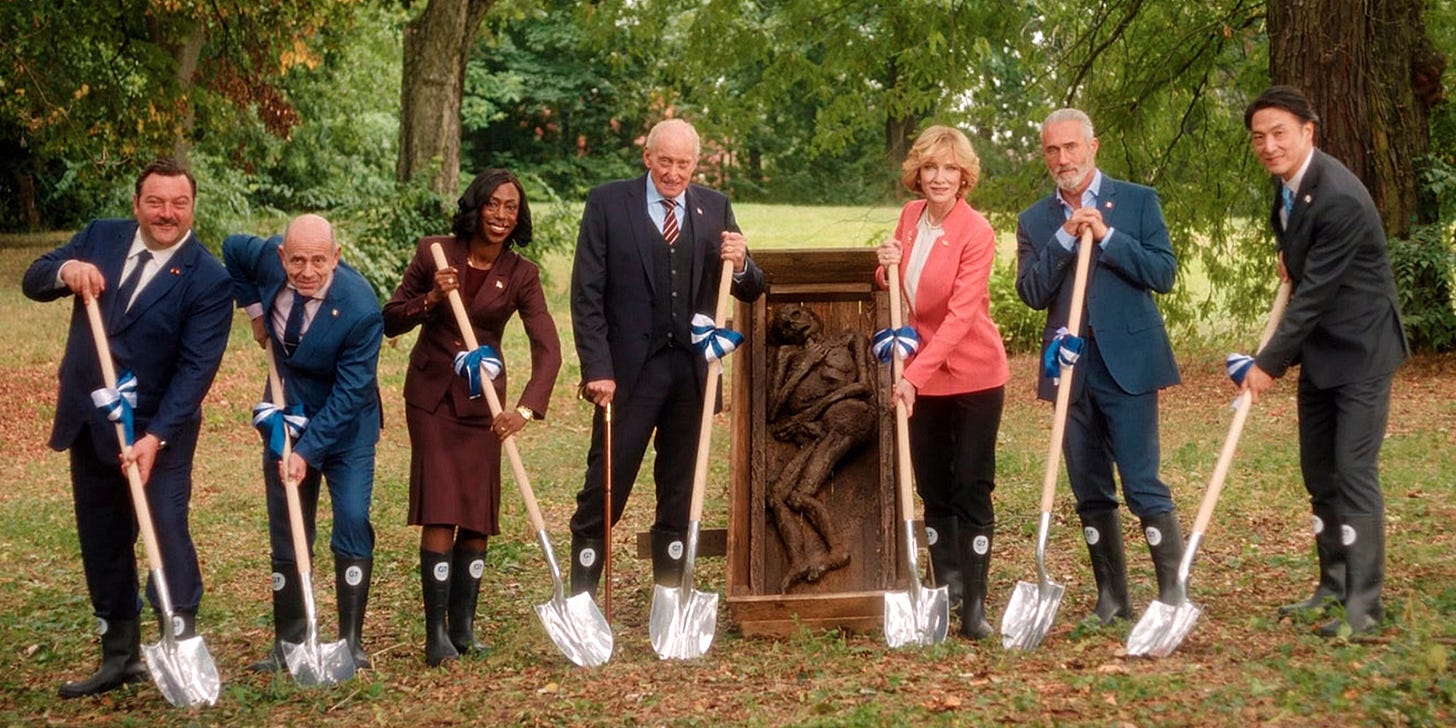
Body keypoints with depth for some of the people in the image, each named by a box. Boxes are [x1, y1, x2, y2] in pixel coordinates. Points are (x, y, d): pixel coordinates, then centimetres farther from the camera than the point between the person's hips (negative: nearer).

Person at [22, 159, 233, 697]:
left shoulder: (207, 279, -13)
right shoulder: (100, 237, 2)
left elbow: (196, 368, -18)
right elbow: (32, 281, 3)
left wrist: (155, 438, -27)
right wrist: (65, 270, -21)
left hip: (159, 430, -5)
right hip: (88, 423, 6)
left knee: (166, 530, -13)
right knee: (102, 542, 12)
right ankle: (120, 657, 24)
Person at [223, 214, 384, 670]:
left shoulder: (360, 309, -30)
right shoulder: (268, 257, -18)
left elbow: (347, 395, -27)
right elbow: (231, 249, 8)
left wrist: (308, 452, -30)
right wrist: (255, 309, 2)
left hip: (345, 424, -4)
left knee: (352, 521, -15)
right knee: (285, 532, 7)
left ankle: (351, 641, -5)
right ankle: (288, 643, 16)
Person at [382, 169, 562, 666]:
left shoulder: (520, 275, -6)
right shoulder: (435, 253, -7)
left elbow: (547, 347, -18)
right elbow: (390, 321, -1)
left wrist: (526, 408, -33)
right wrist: (430, 299, -20)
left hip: (483, 400, 2)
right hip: (431, 393, -2)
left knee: (478, 517, 4)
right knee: (440, 513, -10)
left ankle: (464, 627, 17)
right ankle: (436, 634, -8)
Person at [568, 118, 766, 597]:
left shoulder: (714, 208, 9)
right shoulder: (608, 204, -1)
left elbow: (751, 291, 10)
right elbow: (587, 293, -5)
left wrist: (740, 266, -13)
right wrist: (597, 369, -12)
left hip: (693, 372, 4)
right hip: (630, 369, -3)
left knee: (679, 493, 11)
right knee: (605, 488, -2)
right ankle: (580, 597, 6)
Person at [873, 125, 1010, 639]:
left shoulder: (976, 231, -16)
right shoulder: (910, 216, 4)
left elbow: (960, 315, -23)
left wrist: (915, 374, -29)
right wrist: (887, 267, -6)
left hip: (974, 375, -6)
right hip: (923, 376, 6)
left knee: (971, 490, -4)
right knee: (933, 489, 11)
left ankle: (974, 606, 1)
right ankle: (945, 589, 22)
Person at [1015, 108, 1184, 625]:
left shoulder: (1137, 201, 3)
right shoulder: (1035, 221, 10)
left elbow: (1164, 273, -5)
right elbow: (1031, 293, 0)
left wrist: (1106, 236, -13)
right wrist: (1064, 239, -11)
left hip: (1127, 361, -4)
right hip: (1070, 368, 4)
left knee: (1142, 483, -8)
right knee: (1089, 492, 9)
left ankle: (1174, 592, 1)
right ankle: (1112, 598, 18)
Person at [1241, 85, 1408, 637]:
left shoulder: (1339, 200, -26)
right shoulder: (1287, 180, 3)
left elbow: (1314, 292, -24)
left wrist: (1269, 363, -19)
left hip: (1359, 349, -9)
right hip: (1318, 350, 9)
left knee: (1354, 472, -10)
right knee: (1319, 473, 12)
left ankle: (1363, 605, -5)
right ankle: (1334, 587, 22)